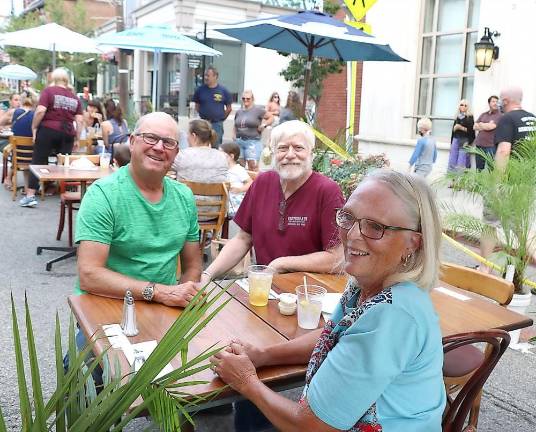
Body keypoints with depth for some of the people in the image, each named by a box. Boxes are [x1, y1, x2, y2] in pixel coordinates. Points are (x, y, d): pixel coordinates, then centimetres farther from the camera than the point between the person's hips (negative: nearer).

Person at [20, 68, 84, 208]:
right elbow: (79, 120, 6)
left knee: (38, 162, 1)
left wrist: (34, 128, -3)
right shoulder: (75, 97, 11)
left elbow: (40, 111, -12)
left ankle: (30, 196, -2)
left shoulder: (48, 91, 0)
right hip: (67, 133, 3)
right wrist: (77, 139, 10)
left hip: (48, 130, -3)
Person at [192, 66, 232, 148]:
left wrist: (221, 118, 7)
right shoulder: (200, 90, 0)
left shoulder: (223, 91, -2)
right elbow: (197, 106, 13)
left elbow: (229, 108, 6)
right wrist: (202, 115, 7)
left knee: (216, 148, 6)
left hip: (217, 124, -1)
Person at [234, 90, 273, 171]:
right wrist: (235, 135, 12)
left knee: (252, 165, -13)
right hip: (239, 141, 5)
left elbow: (271, 117, 2)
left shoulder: (258, 110, -2)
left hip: (253, 142, -5)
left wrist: (264, 125, -10)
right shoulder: (239, 112, 14)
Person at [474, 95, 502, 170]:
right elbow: (475, 127, 7)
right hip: (479, 144, 6)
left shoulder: (500, 115, -3)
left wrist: (481, 124, 3)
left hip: (491, 145, -6)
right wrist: (486, 126, -6)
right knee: (478, 169, 10)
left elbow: (490, 126, -15)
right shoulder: (483, 114, 15)